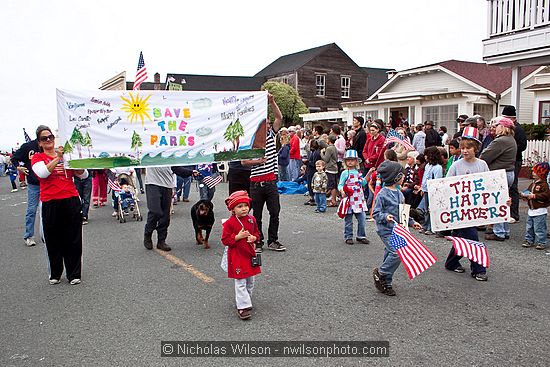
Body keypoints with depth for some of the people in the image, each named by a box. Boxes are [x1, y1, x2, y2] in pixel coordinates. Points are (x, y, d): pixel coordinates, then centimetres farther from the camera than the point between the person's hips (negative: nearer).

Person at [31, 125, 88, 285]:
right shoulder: (37, 157, 6)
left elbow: (84, 175, 9)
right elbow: (43, 173, -15)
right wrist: (57, 158, -21)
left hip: (71, 201, 2)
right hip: (50, 204, -1)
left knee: (73, 239, 3)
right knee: (54, 240, 6)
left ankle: (74, 274, 12)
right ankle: (55, 274, 22)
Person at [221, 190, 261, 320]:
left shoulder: (251, 219, 2)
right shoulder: (229, 223, -14)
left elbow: (257, 233, 15)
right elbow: (225, 240, -12)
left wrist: (254, 238, -7)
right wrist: (238, 237, -22)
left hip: (250, 254, 6)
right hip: (236, 257, -6)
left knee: (250, 281, 16)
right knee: (240, 283, -4)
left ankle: (246, 300, 35)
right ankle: (243, 307, 0)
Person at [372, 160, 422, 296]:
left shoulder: (399, 193, 12)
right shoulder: (382, 194, -14)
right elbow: (376, 213, -13)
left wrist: (412, 222, 19)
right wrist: (385, 217, -30)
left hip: (397, 229, 8)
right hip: (386, 230, -8)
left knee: (390, 254, 12)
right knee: (397, 252, -19)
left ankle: (386, 283, 22)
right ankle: (380, 273, 1)